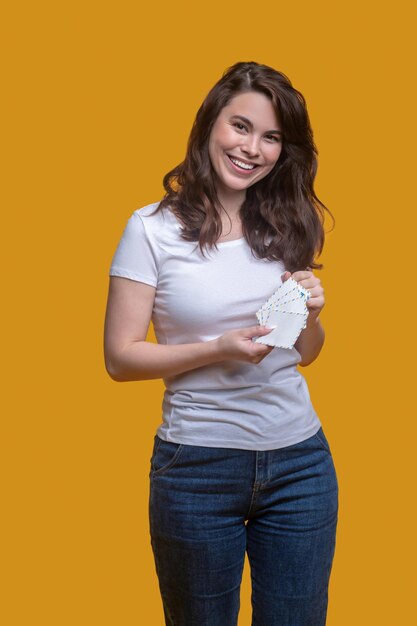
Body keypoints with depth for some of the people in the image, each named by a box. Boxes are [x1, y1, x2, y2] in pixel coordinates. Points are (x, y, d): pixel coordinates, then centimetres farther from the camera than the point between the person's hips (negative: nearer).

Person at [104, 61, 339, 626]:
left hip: (299, 461, 4)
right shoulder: (154, 229, -7)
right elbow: (120, 357, -8)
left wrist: (310, 313, -8)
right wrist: (218, 350, -20)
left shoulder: (288, 228, 5)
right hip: (197, 468, -3)